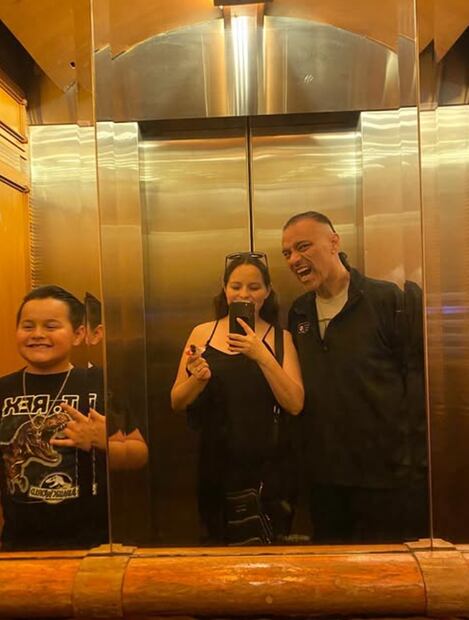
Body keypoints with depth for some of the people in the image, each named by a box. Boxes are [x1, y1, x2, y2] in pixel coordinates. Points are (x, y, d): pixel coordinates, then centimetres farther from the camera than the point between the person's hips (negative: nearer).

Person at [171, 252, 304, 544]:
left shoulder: (280, 338, -1)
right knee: (219, 543, 16)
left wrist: (262, 356, -21)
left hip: (267, 468, -1)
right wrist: (197, 379, -17)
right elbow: (177, 402, 3)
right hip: (216, 466, 1)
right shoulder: (202, 334, 2)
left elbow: (295, 405, -11)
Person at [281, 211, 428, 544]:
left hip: (387, 477, -5)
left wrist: (413, 463, -14)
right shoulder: (298, 314, 7)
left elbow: (419, 379, -12)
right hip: (324, 476, 5)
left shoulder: (388, 299, -10)